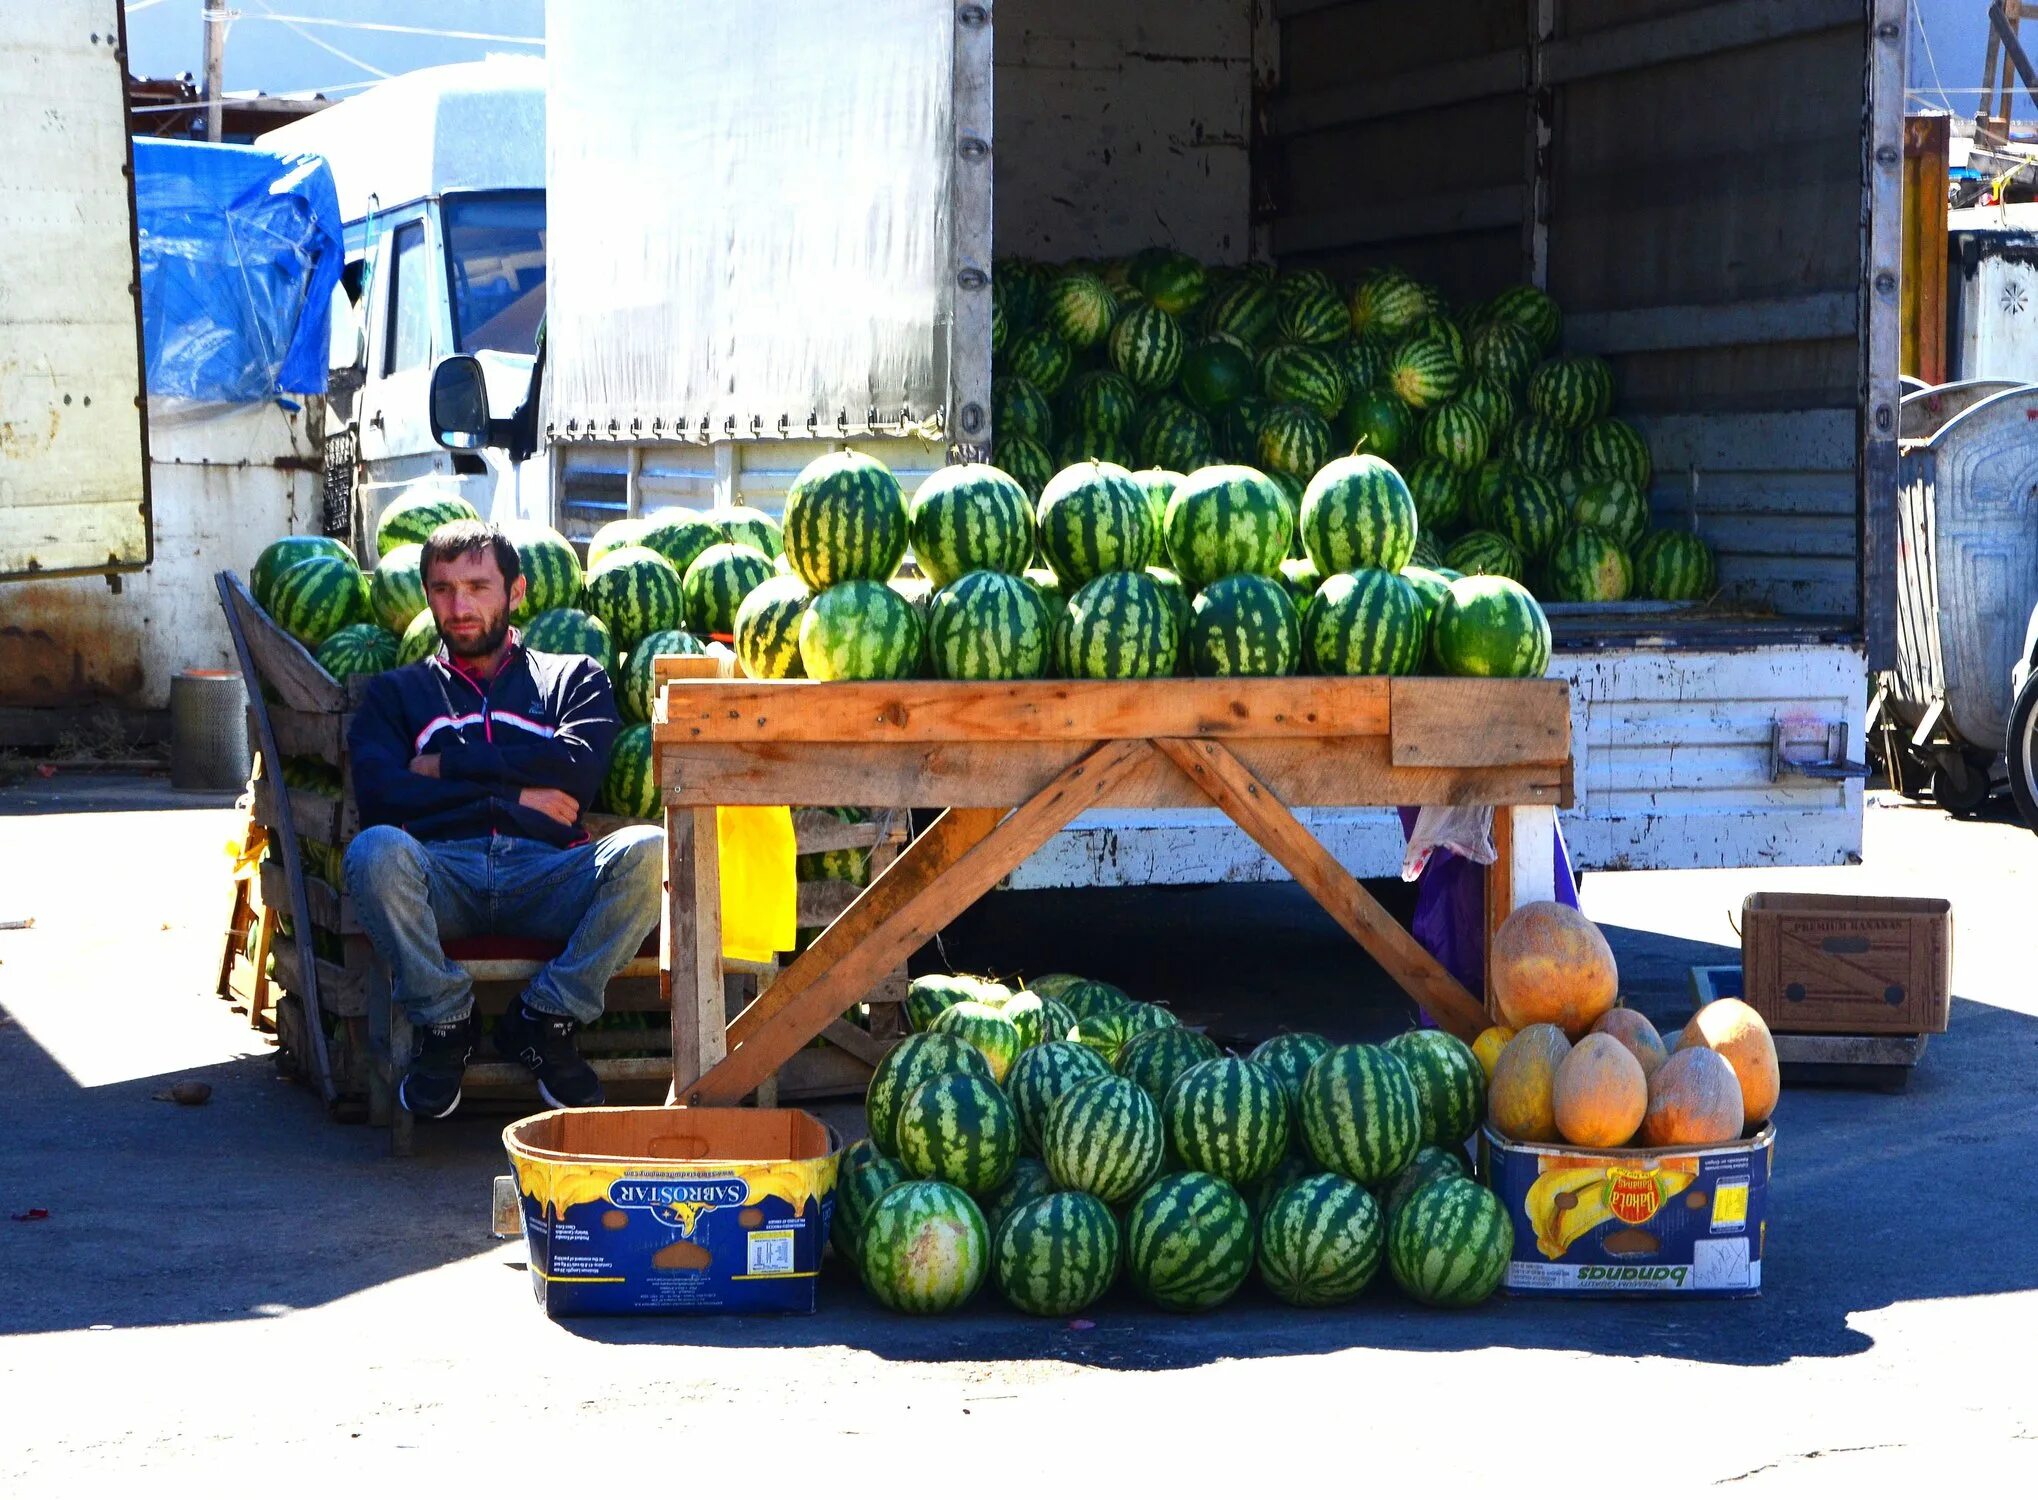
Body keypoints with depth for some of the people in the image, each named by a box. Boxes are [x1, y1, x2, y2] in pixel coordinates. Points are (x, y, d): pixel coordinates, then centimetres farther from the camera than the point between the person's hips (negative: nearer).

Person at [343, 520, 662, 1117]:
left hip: (547, 870, 0)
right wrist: (513, 792, 2)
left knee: (649, 852, -32)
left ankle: (543, 1020, -15)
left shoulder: (573, 677, 26)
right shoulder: (396, 692, 28)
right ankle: (444, 1024, -15)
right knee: (376, 850, -37)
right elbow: (378, 796, 7)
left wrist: (450, 766, 6)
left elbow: (579, 765, 3)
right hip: (443, 868, 0)